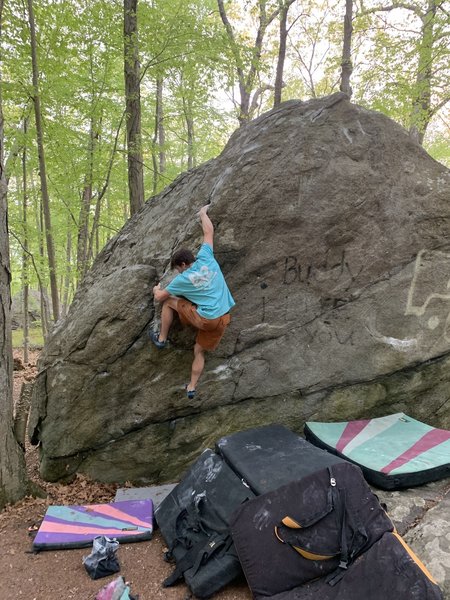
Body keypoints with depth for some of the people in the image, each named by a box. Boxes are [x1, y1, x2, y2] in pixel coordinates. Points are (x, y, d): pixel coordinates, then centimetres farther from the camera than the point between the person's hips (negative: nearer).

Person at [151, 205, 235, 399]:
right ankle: (191, 387, 22)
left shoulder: (182, 279, -6)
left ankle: (161, 339, 21)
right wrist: (203, 213, 29)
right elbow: (209, 231, 13)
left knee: (169, 301, 13)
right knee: (199, 351, 21)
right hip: (223, 319, 5)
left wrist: (156, 289, 30)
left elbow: (159, 297, 7)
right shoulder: (206, 258, 1)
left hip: (205, 319, -5)